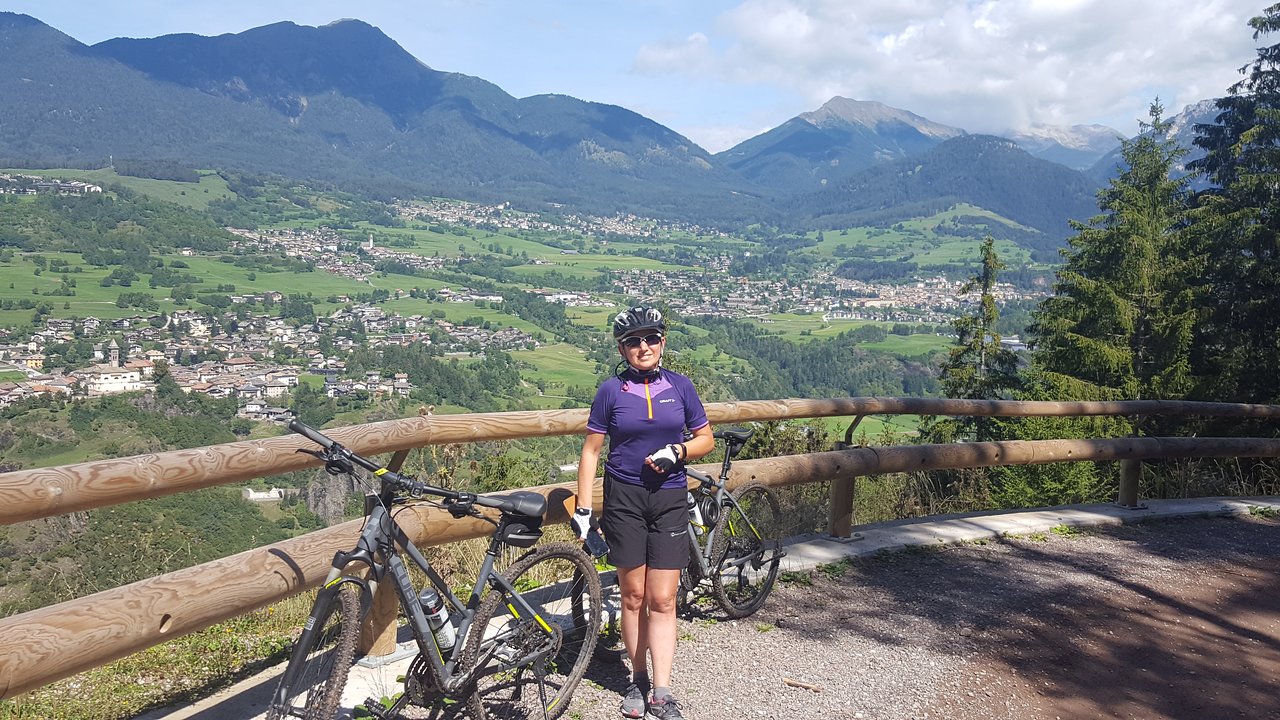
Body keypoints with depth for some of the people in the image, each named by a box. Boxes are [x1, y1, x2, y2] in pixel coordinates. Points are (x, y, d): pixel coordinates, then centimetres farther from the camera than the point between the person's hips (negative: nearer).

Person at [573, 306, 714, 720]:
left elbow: (706, 440, 9)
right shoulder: (611, 391, -2)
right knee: (633, 595, 7)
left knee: (662, 600, 0)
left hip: (669, 499, 1)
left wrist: (677, 451, -12)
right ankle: (639, 680, 22)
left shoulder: (679, 387, 2)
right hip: (624, 499, -1)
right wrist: (582, 508, -3)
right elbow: (591, 451, 1)